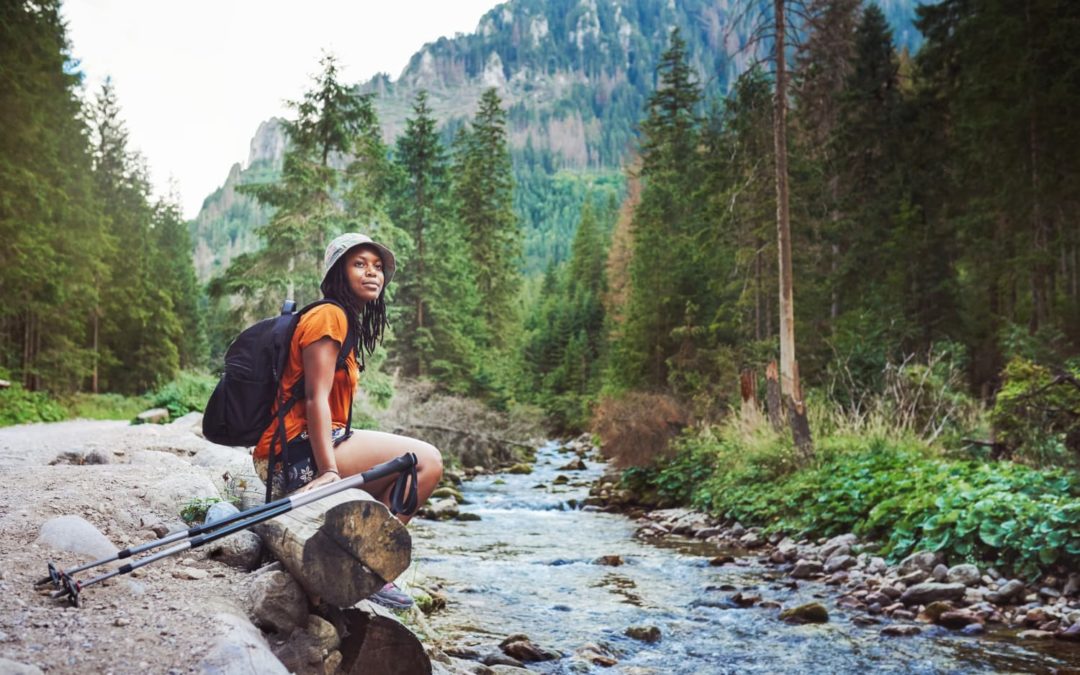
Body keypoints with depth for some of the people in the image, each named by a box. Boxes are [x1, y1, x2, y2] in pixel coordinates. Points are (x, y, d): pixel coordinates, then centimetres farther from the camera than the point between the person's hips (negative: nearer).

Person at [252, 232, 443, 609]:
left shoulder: (349, 323, 21)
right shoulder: (329, 316, -9)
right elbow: (315, 398, -19)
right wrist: (328, 470, -28)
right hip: (298, 452, -11)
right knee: (426, 461, -15)